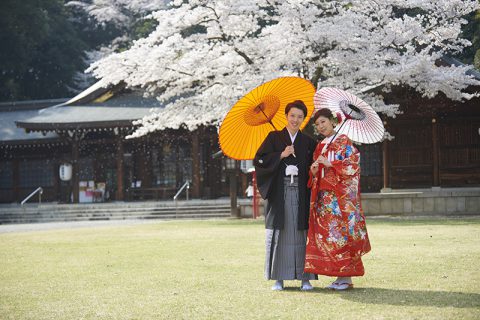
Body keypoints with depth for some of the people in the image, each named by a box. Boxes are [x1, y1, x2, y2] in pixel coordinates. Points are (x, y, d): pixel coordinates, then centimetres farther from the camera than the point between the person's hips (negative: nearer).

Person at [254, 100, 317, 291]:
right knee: (279, 234, -1)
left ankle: (305, 277, 2)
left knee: (302, 234, -2)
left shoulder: (308, 142, 14)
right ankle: (278, 278, 3)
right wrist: (281, 155, -9)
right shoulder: (274, 137, 8)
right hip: (279, 193, -1)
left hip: (301, 194, 1)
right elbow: (259, 160, -1)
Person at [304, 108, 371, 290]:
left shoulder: (343, 141, 0)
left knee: (342, 234, -10)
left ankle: (347, 277, -7)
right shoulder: (320, 146, 19)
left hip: (341, 196, -7)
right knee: (327, 234, 1)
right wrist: (313, 171, 0)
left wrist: (330, 164, -15)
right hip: (324, 196, 7)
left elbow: (353, 164, -9)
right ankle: (340, 276, 4)